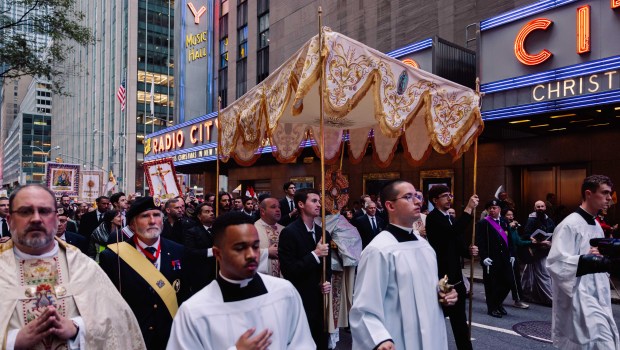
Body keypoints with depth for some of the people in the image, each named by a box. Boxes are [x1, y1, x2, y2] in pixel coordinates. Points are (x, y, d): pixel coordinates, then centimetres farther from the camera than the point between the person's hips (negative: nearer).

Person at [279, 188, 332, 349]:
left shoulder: (323, 233, 8)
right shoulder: (289, 232, -13)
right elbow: (287, 271, -18)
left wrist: (327, 282, -2)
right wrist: (314, 254, -19)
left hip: (320, 300, 6)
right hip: (300, 302, -6)